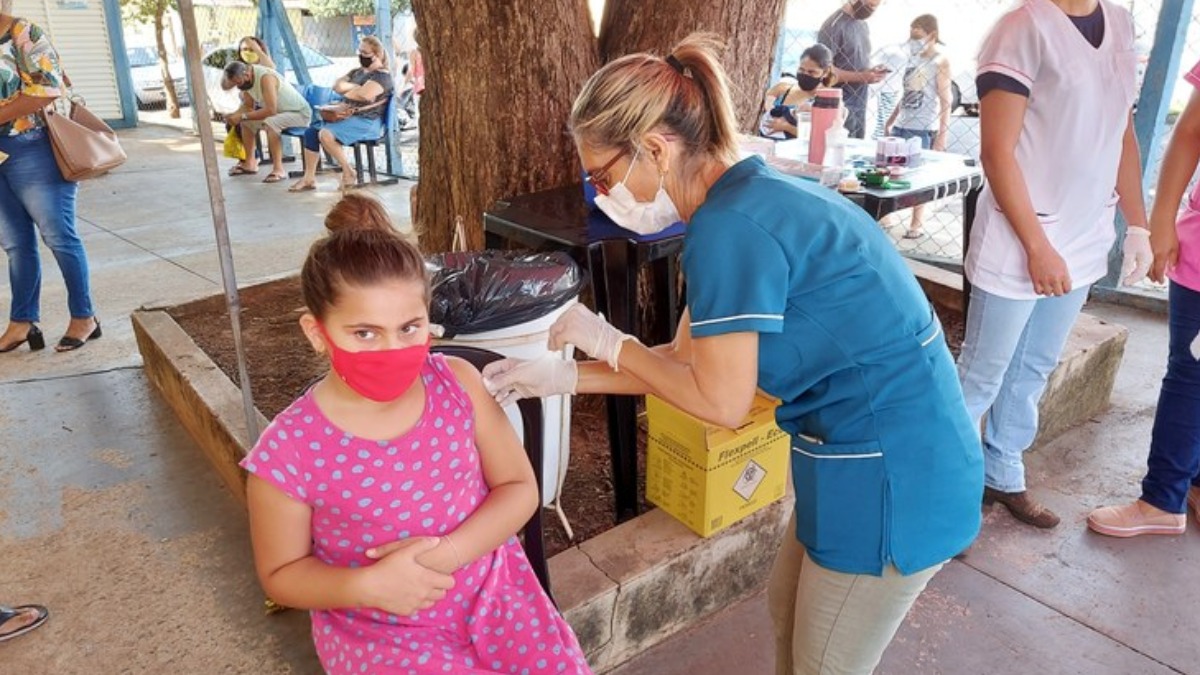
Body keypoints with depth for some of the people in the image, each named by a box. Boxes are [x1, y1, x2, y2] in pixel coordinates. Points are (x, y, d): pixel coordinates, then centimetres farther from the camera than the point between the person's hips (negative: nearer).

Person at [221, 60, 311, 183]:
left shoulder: (265, 77, -27)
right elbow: (248, 106, 7)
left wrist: (243, 116, -29)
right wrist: (234, 115, -13)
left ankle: (278, 169, -30)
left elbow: (271, 110, -34)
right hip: (279, 113, 10)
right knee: (246, 121, 10)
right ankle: (250, 163, 17)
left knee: (270, 123, -35)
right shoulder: (246, 79, -2)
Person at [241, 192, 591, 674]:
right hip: (379, 633, -2)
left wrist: (449, 553, -20)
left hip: (491, 592, 3)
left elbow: (519, 487, -4)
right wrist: (368, 585, -22)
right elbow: (281, 573, -4)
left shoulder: (457, 383, -12)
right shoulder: (288, 450, -18)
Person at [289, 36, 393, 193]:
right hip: (349, 117, 10)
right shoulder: (356, 72, 23)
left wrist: (345, 92, -2)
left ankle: (349, 173, -15)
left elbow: (364, 95, -21)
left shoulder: (382, 76, -5)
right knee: (311, 132, -3)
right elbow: (337, 86, 12)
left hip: (368, 121, -9)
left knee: (326, 134, -28)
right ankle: (309, 178, -3)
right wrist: (355, 87, -8)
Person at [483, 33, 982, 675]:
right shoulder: (749, 196, 6)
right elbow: (687, 359, 9)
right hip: (881, 447, 9)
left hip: (890, 469, -9)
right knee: (789, 609, 26)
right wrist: (559, 376, 8)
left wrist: (607, 340, -7)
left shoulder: (730, 226, -25)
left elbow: (720, 402, -19)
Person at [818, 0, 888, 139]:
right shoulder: (835, 24, -11)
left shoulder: (863, 24, 15)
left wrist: (871, 71, 1)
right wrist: (860, 77, -21)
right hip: (840, 107, -8)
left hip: (860, 106, 8)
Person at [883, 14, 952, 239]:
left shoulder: (940, 62, -3)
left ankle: (916, 224, 6)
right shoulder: (913, 58, 15)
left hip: (923, 129, -6)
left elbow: (945, 100, -7)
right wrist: (890, 121, 22)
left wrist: (942, 134, -14)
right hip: (900, 126, 6)